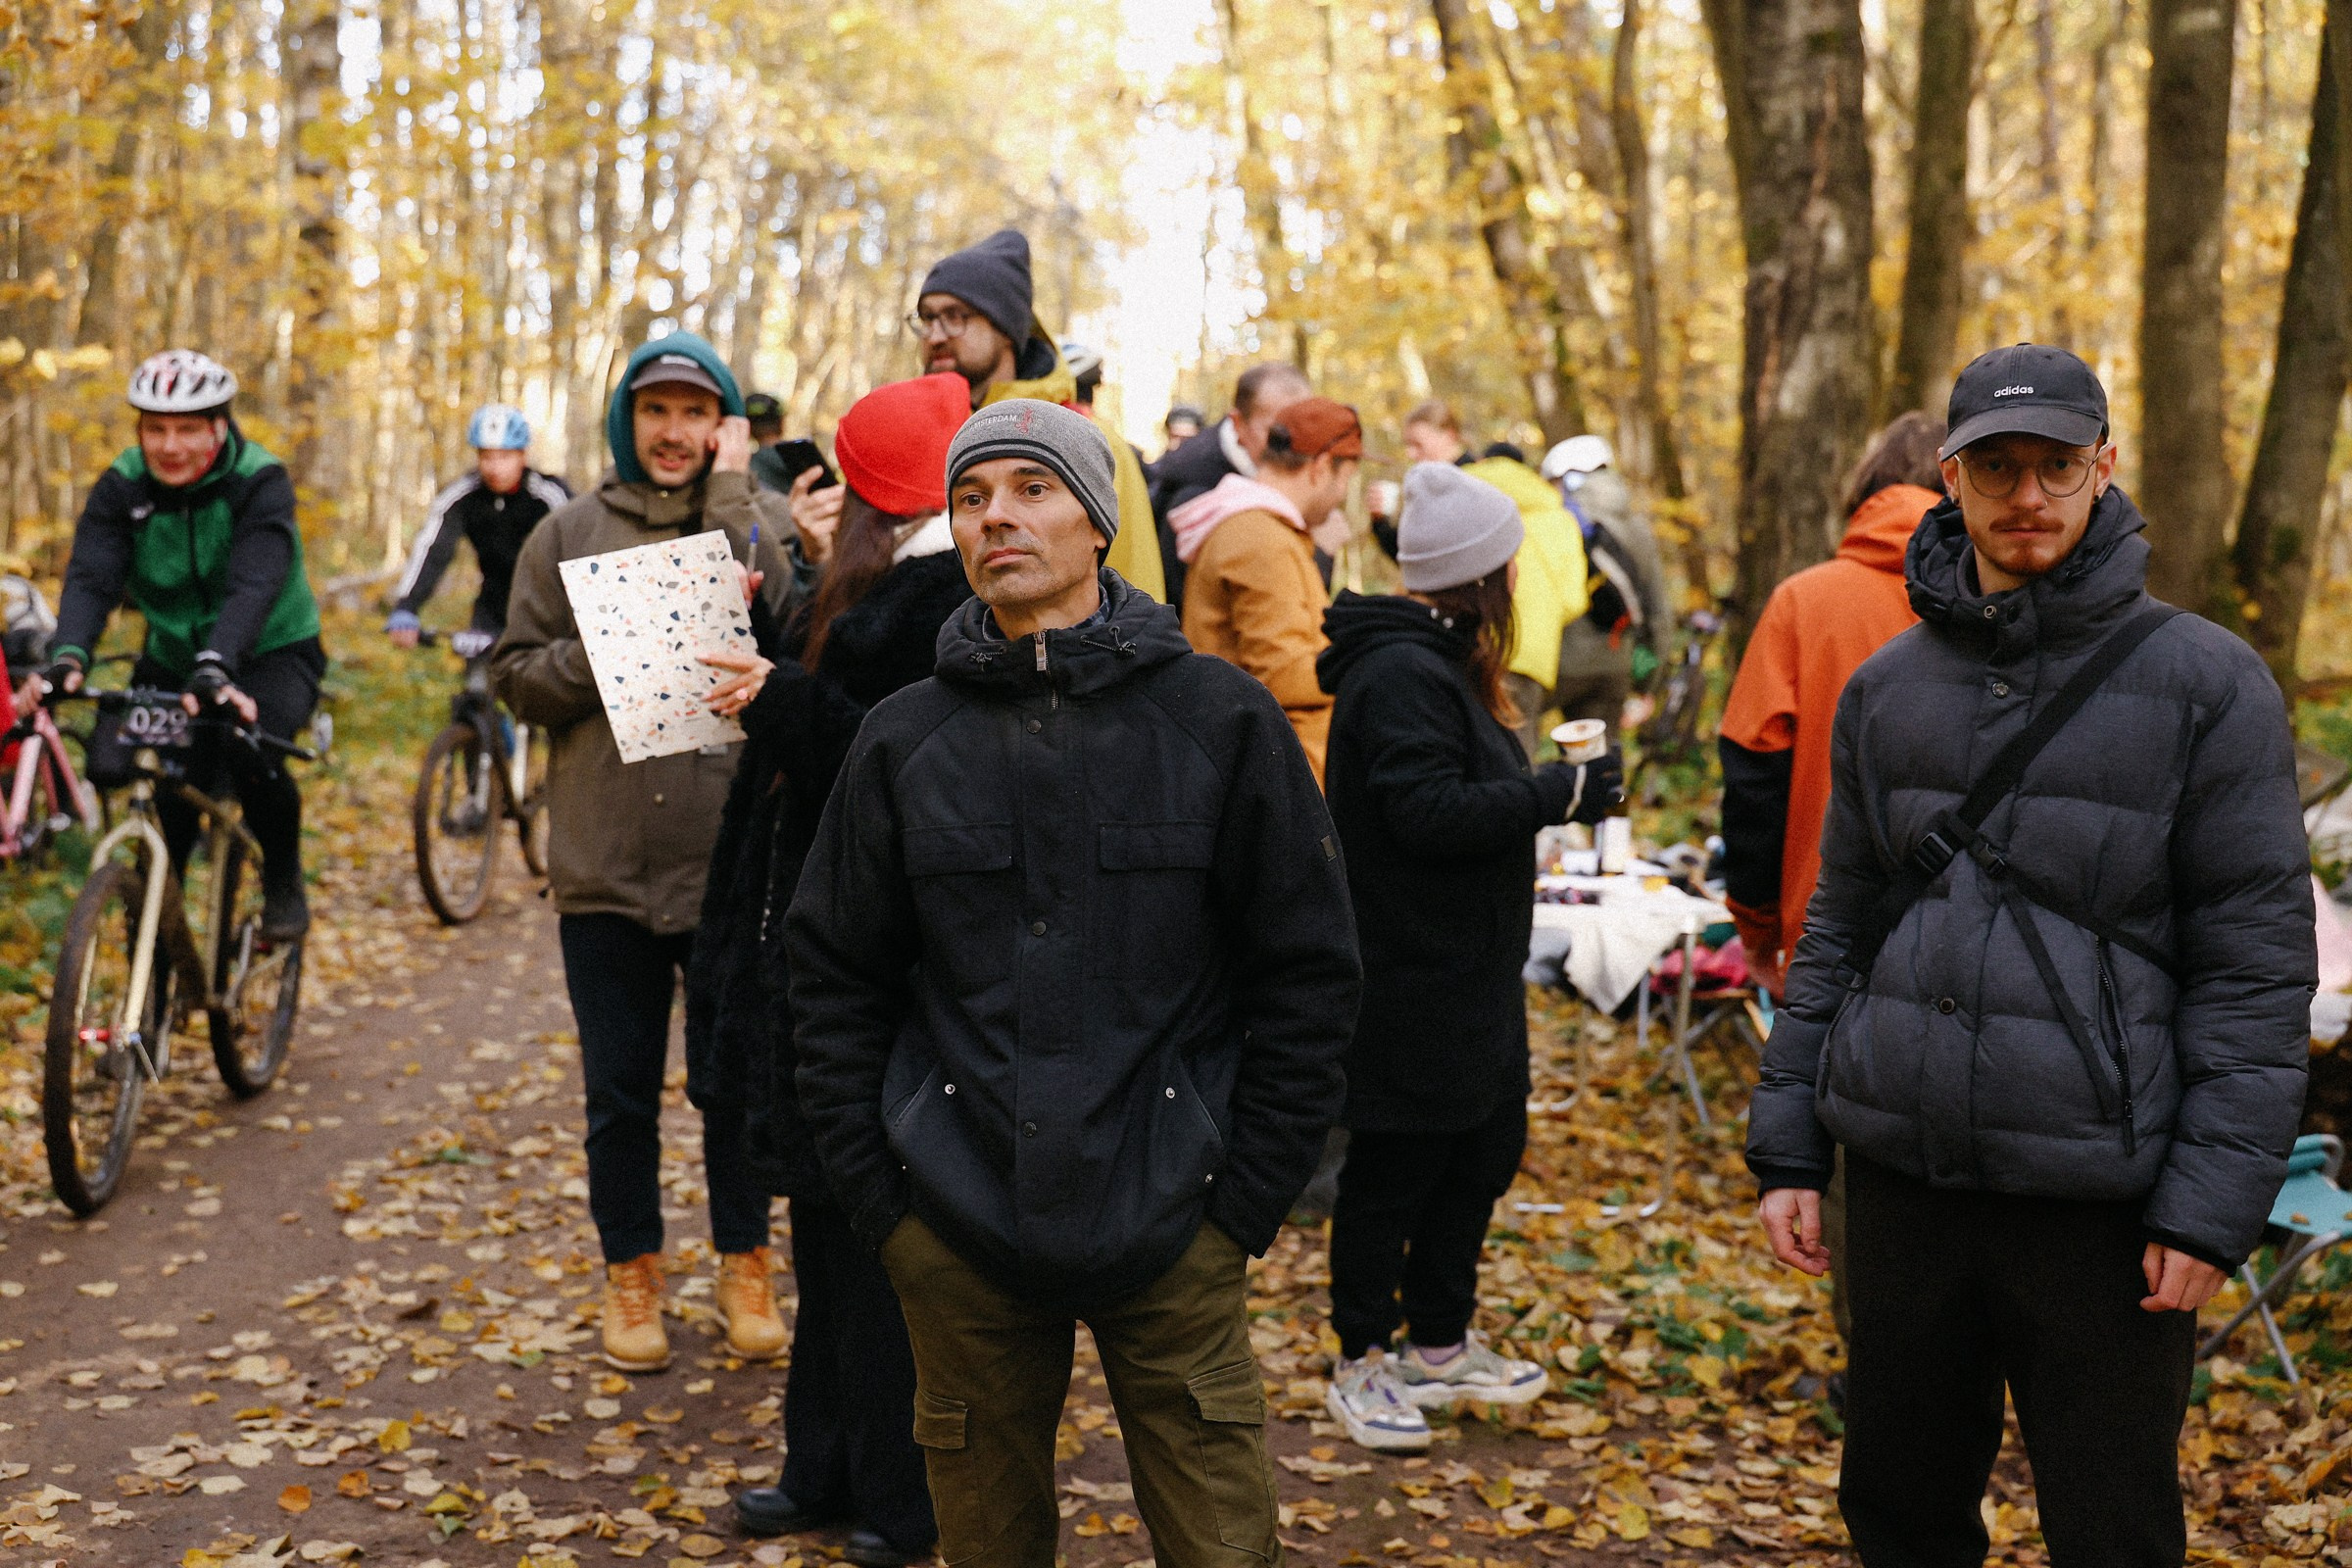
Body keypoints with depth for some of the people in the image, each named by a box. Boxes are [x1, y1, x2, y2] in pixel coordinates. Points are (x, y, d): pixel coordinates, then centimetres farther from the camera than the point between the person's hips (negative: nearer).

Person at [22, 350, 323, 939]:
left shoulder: (259, 482, -22)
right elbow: (91, 577, -24)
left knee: (247, 747, -31)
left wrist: (216, 667, -53)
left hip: (273, 653, -4)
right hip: (171, 659, 4)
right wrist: (67, 657, -44)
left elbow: (252, 585, -36)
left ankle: (284, 879, -5)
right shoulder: (122, 487, -11)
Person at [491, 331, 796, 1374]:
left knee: (739, 1081, 12)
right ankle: (631, 1269, 29)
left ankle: (744, 1261, 30)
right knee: (620, 1093, 11)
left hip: (735, 862, -1)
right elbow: (515, 676, 4)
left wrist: (728, 494, -11)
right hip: (605, 868, 1)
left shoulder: (762, 520, 3)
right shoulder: (568, 534, 7)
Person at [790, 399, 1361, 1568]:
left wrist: (1246, 1196, -3)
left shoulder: (1221, 718, -2)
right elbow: (832, 980, 8)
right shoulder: (904, 739, 3)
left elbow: (1307, 972, 0)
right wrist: (878, 1196, 1)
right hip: (956, 1236, 2)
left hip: (1170, 1235, -1)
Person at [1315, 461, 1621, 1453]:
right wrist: (1556, 794, -21)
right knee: (1393, 1169, 1)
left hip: (1469, 975, 11)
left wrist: (1545, 785, 10)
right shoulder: (1402, 674, -19)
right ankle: (1362, 1367, 16)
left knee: (1483, 1152, 19)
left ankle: (1441, 1344, 33)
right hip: (1408, 983, -11)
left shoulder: (1436, 662, 15)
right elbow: (1428, 811, -26)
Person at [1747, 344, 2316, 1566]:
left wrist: (2216, 1199, -13)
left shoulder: (2205, 685, -5)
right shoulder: (1888, 688, 8)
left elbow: (2257, 961, -7)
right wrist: (1788, 1149, 8)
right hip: (1900, 1177, 4)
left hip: (2100, 1197, -4)